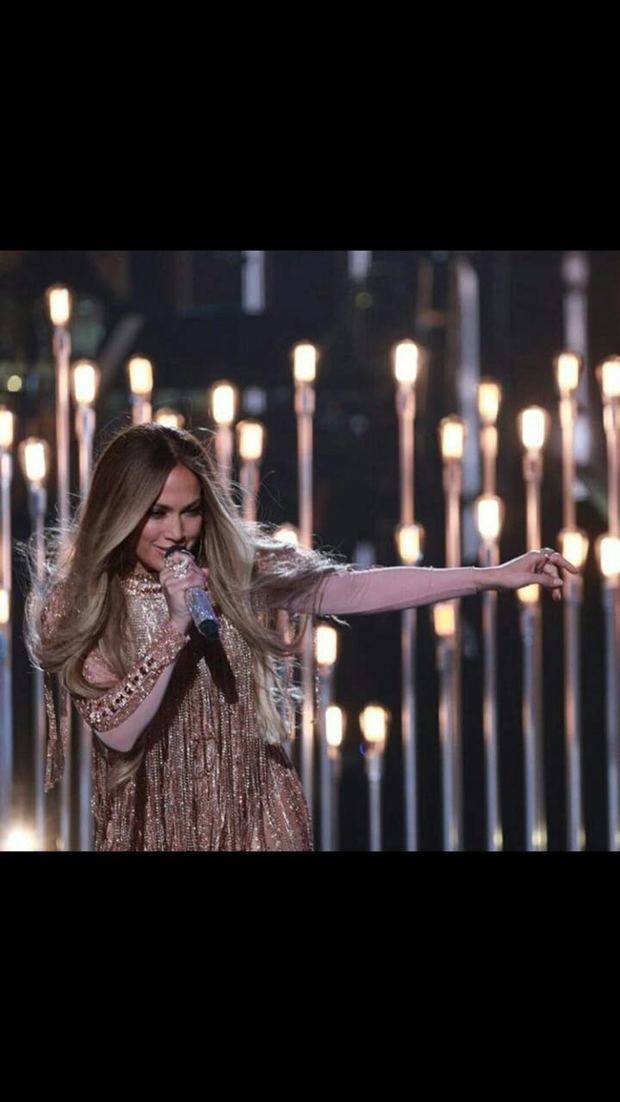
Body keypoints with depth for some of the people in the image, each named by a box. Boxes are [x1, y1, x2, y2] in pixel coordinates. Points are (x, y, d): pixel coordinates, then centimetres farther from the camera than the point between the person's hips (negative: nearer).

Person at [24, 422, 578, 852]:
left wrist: (495, 576, -18)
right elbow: (118, 731, -17)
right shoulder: (78, 604, -8)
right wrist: (175, 625, -27)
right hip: (153, 823, -1)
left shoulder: (237, 571, -4)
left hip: (255, 816, 2)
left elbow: (355, 589, -10)